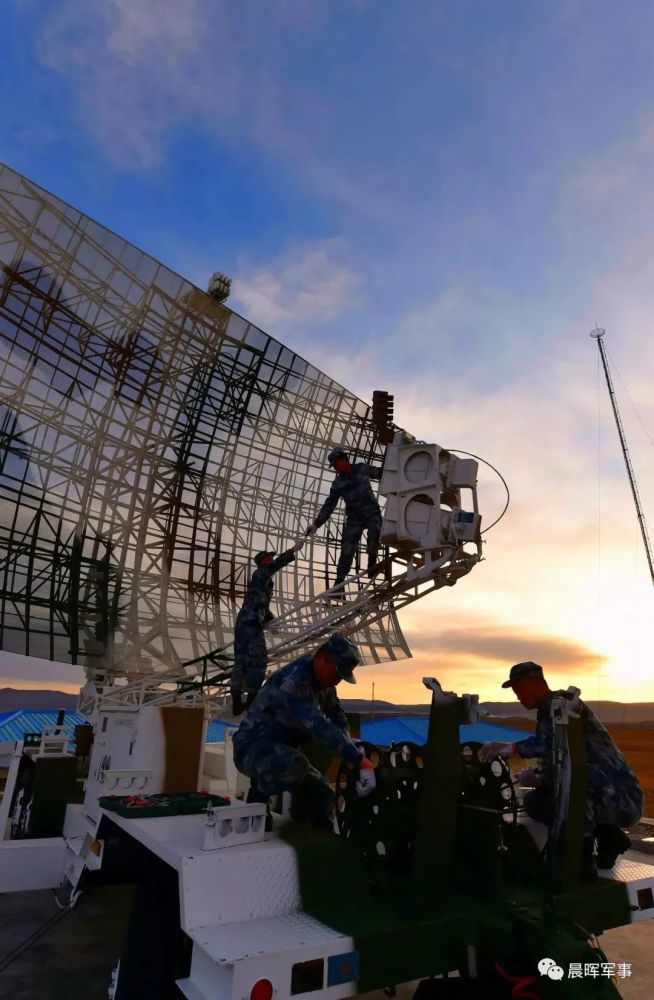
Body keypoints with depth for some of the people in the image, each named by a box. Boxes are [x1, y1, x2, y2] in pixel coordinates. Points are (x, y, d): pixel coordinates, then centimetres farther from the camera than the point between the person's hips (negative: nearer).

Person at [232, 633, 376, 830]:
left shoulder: (322, 681, 0)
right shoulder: (294, 680, -30)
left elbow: (337, 717, 8)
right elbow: (320, 727, -41)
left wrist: (351, 751, -12)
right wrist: (359, 760, -43)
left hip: (280, 750, 9)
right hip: (251, 748, -9)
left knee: (322, 793, 1)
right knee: (296, 765, -35)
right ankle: (259, 795, -9)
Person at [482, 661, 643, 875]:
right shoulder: (546, 713, 15)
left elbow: (555, 741, -33)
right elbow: (552, 763, 15)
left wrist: (512, 747, -26)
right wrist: (538, 778, -4)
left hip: (622, 799, -9)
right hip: (601, 799, 10)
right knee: (533, 800, 9)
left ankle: (583, 852, -19)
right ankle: (606, 834, 7)